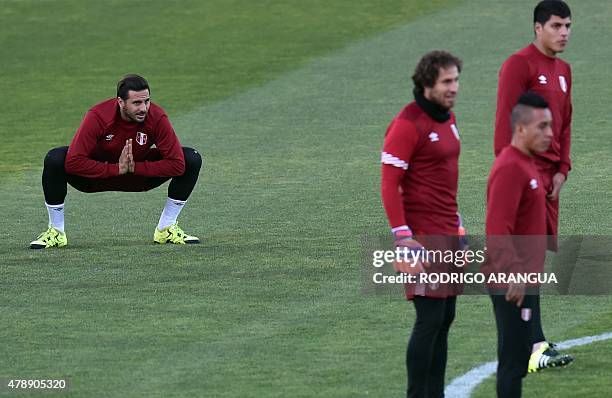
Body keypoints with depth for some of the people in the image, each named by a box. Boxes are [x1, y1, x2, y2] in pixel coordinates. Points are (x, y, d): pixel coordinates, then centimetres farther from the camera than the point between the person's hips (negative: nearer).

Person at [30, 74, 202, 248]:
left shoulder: (157, 118, -24)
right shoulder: (97, 117, -30)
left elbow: (177, 164, -25)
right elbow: (73, 162, -35)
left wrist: (135, 167, -31)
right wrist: (117, 169, -37)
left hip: (139, 174, 2)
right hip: (100, 174, -2)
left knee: (192, 159, -16)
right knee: (55, 159, -31)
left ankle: (167, 228, 1)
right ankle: (56, 232, -11)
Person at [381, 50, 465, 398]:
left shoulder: (448, 118, 13)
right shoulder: (408, 124, -14)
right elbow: (389, 183, -16)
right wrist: (402, 236, -20)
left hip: (447, 233, 9)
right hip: (423, 236, -9)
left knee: (445, 317, 11)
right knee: (431, 317, -10)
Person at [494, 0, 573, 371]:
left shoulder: (563, 71, 17)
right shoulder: (520, 65, -10)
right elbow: (506, 122, -14)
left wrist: (562, 170, 9)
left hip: (549, 175, 9)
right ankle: (534, 345, -17)